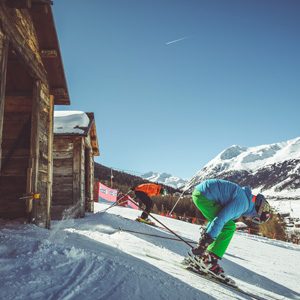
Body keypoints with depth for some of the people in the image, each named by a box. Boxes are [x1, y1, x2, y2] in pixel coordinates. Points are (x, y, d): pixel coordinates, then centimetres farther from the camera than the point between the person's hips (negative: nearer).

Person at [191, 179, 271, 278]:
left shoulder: (245, 196, 19)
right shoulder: (243, 202, -14)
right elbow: (221, 218, -24)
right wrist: (208, 237, -25)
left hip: (199, 192, 11)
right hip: (204, 195, -11)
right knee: (229, 227, -8)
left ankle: (200, 252, 24)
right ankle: (209, 259, -7)